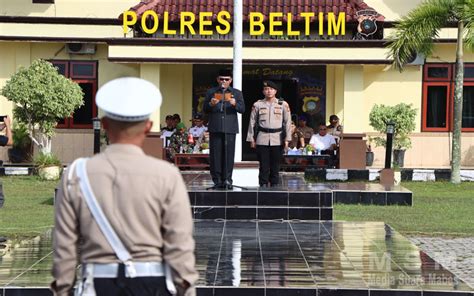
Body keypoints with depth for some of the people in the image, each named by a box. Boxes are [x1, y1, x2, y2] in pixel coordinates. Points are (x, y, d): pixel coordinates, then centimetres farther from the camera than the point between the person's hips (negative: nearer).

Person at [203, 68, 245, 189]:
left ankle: (227, 179, 3)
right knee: (215, 154, -2)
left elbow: (242, 109, 3)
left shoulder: (237, 93, 13)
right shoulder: (211, 92, 14)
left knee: (229, 154, -3)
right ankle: (217, 180, 4)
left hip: (230, 128, 0)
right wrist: (211, 104, -11)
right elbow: (204, 109, 10)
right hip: (215, 128, 0)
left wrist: (235, 104, -18)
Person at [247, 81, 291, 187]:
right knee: (263, 165, -2)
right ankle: (263, 185, 4)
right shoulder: (257, 105, 5)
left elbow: (288, 122, 4)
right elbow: (252, 122, 8)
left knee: (275, 165, 3)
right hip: (262, 139, 0)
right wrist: (251, 138, 5)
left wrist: (287, 139, -1)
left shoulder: (283, 105, 5)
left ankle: (275, 185, 11)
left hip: (277, 139, 0)